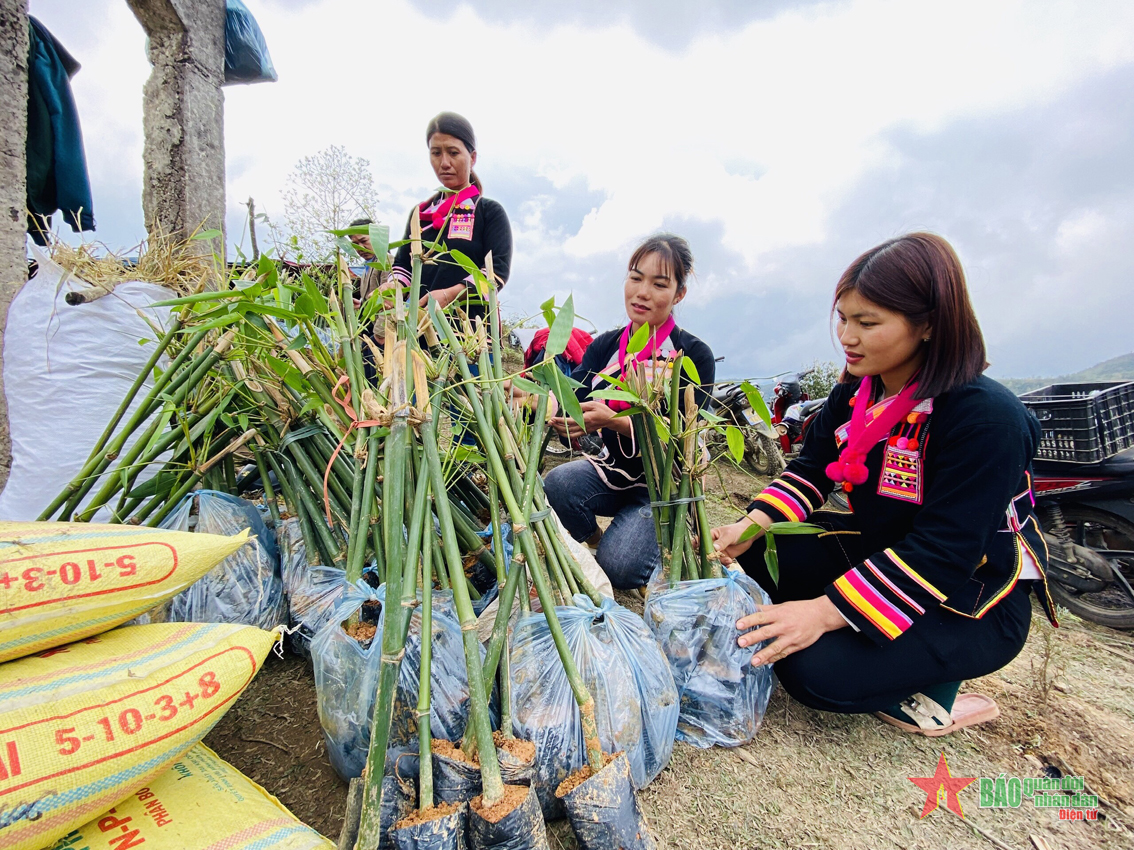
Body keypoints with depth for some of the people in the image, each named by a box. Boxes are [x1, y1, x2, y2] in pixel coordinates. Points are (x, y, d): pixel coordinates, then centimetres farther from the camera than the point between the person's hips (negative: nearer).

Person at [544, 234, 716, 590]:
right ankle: (594, 541, 4)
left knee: (620, 568, -22)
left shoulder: (694, 356, -12)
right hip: (611, 471, 4)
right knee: (556, 483, -27)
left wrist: (612, 421, -37)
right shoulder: (605, 346, 1)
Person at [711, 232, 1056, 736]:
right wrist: (754, 524, -20)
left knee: (815, 669, -27)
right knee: (757, 552, -8)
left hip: (971, 603, -7)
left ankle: (934, 695, 2)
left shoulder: (988, 419, -26)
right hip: (878, 552, 7)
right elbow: (812, 468, -1)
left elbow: (942, 556, -31)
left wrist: (825, 611, -36)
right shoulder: (856, 392, -3)